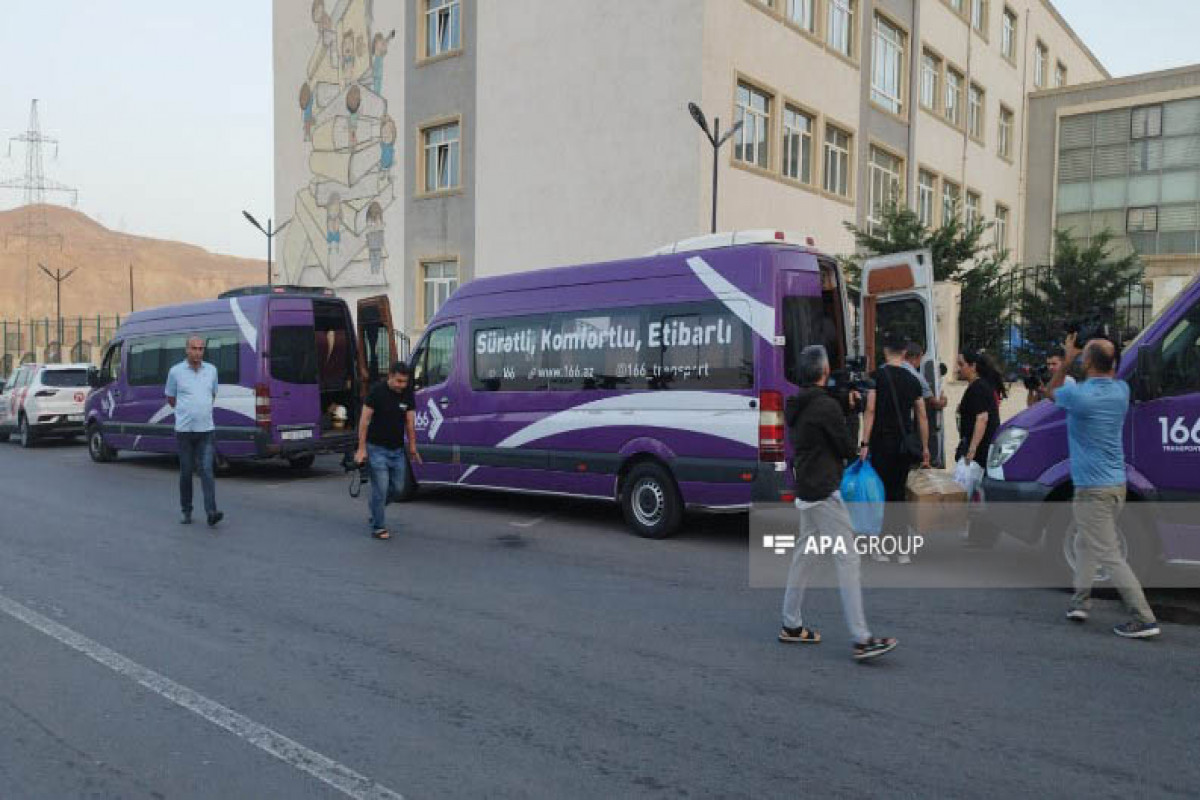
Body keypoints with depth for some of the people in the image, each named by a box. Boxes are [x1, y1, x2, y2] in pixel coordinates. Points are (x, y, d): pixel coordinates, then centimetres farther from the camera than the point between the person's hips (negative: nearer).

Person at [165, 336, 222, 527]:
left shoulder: (211, 370, 7)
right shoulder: (176, 371, 0)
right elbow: (170, 398, 12)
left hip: (206, 430, 1)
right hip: (184, 430, -1)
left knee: (206, 470, -8)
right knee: (186, 472, 7)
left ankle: (211, 512, -15)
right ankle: (186, 512, 20)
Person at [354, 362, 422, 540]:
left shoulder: (408, 395, 1)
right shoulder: (377, 392, -12)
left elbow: (410, 423, 5)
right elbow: (364, 420, -11)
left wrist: (412, 448, 4)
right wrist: (362, 449, -14)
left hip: (397, 449, 5)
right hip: (377, 448, -5)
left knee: (398, 487, 8)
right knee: (381, 488, -6)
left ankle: (375, 509, 35)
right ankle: (378, 527, 6)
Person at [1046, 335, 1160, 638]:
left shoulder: (1078, 395, -19)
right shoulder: (1121, 391, 1)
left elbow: (1052, 391, 5)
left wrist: (1067, 359, 8)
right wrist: (1106, 355, 16)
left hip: (1093, 490, -8)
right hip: (1117, 484, 8)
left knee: (1110, 555, -4)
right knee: (1084, 542, 23)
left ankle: (1144, 619, -5)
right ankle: (1081, 600, 26)